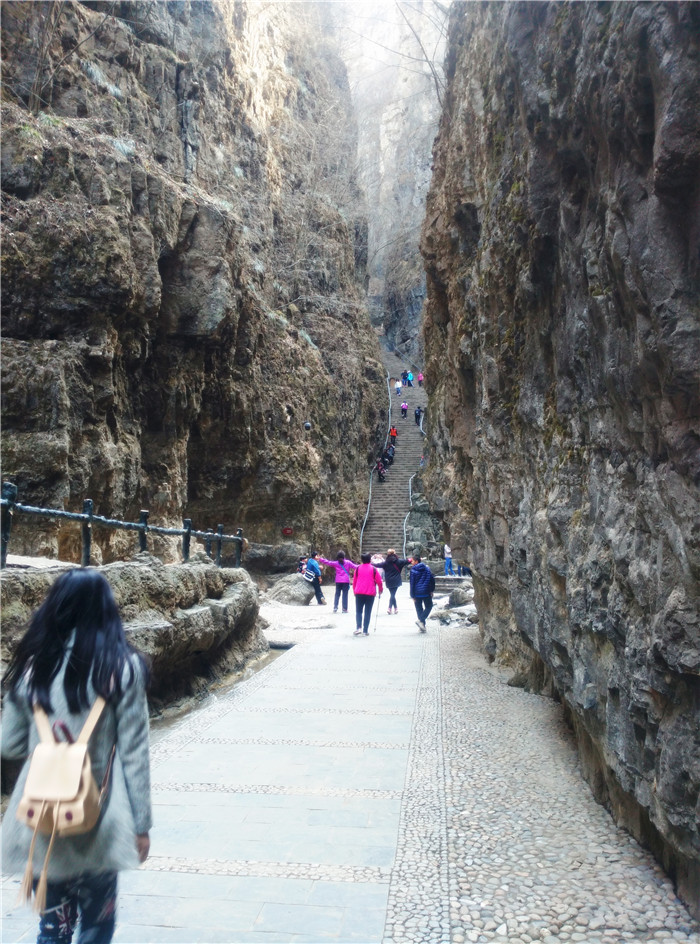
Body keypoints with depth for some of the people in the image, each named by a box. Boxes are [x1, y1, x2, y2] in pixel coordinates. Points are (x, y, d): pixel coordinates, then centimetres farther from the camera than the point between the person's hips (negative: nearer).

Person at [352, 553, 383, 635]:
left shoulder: (358, 568, 4)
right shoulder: (373, 569, -1)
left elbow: (354, 581, 10)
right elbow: (379, 581, 2)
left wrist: (354, 591, 23)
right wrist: (380, 590, 19)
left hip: (359, 593, 1)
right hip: (370, 594, -1)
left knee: (358, 611, 8)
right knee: (368, 612, 6)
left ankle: (359, 627, -11)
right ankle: (366, 630, 5)